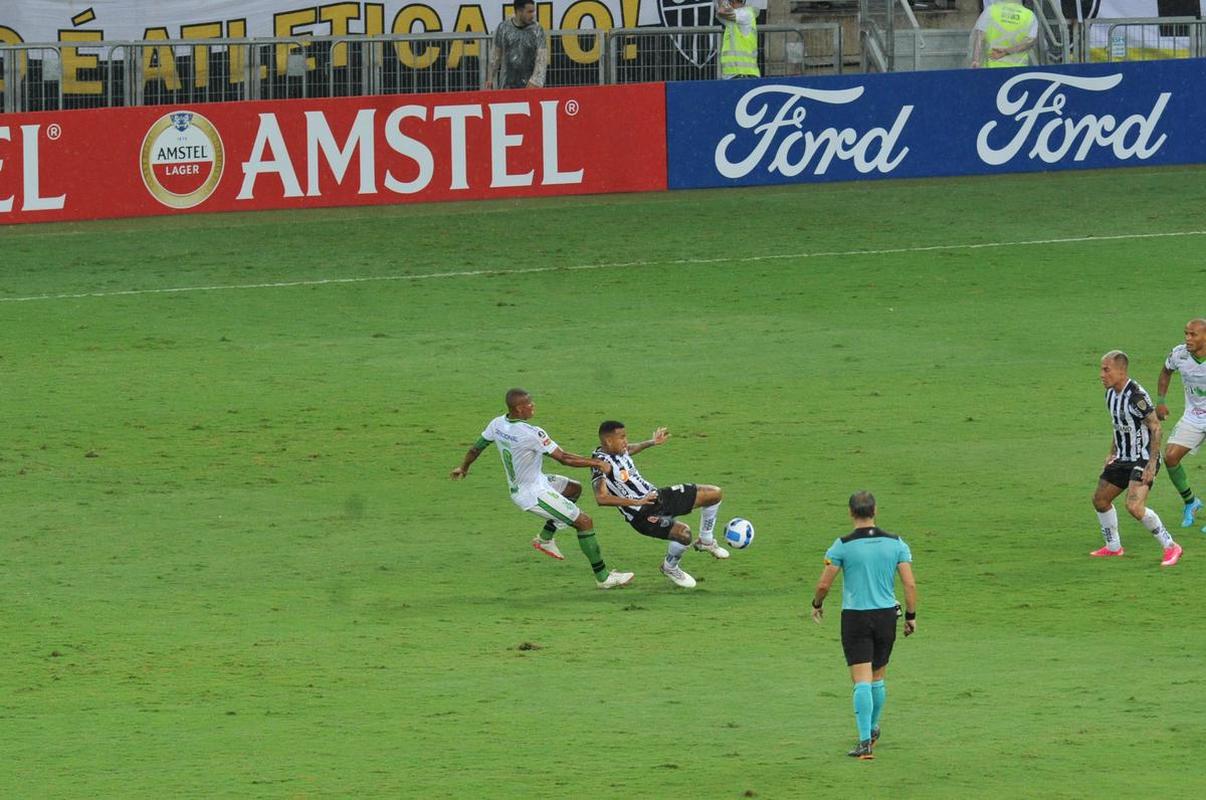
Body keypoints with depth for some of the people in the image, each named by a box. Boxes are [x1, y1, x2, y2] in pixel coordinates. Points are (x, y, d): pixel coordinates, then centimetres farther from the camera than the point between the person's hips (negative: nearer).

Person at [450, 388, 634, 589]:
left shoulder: (497, 424, -6)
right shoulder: (531, 433, -29)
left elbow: (475, 449, 10)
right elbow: (564, 458, -25)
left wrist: (463, 468, 31)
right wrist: (597, 464, -15)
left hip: (516, 487, 9)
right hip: (534, 495, -9)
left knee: (574, 488, 26)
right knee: (584, 523, -3)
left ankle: (545, 538, 25)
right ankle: (603, 577, 4)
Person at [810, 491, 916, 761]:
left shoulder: (843, 545, -9)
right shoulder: (895, 543, -1)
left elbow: (824, 584, -7)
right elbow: (910, 583, -4)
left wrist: (817, 605, 13)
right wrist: (911, 615, 7)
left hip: (855, 617, -3)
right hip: (886, 615, 3)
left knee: (862, 681, -6)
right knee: (878, 678, 20)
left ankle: (865, 741, -16)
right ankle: (873, 730, 36)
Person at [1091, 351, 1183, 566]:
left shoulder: (1136, 396, -23)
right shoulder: (1111, 394, 5)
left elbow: (1156, 427, -22)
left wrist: (1152, 464, -25)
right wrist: (1112, 454, 19)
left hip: (1144, 460, -9)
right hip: (1123, 459, 9)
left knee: (1134, 506, -23)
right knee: (1100, 499, 13)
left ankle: (1170, 547, -9)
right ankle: (1113, 547, 32)